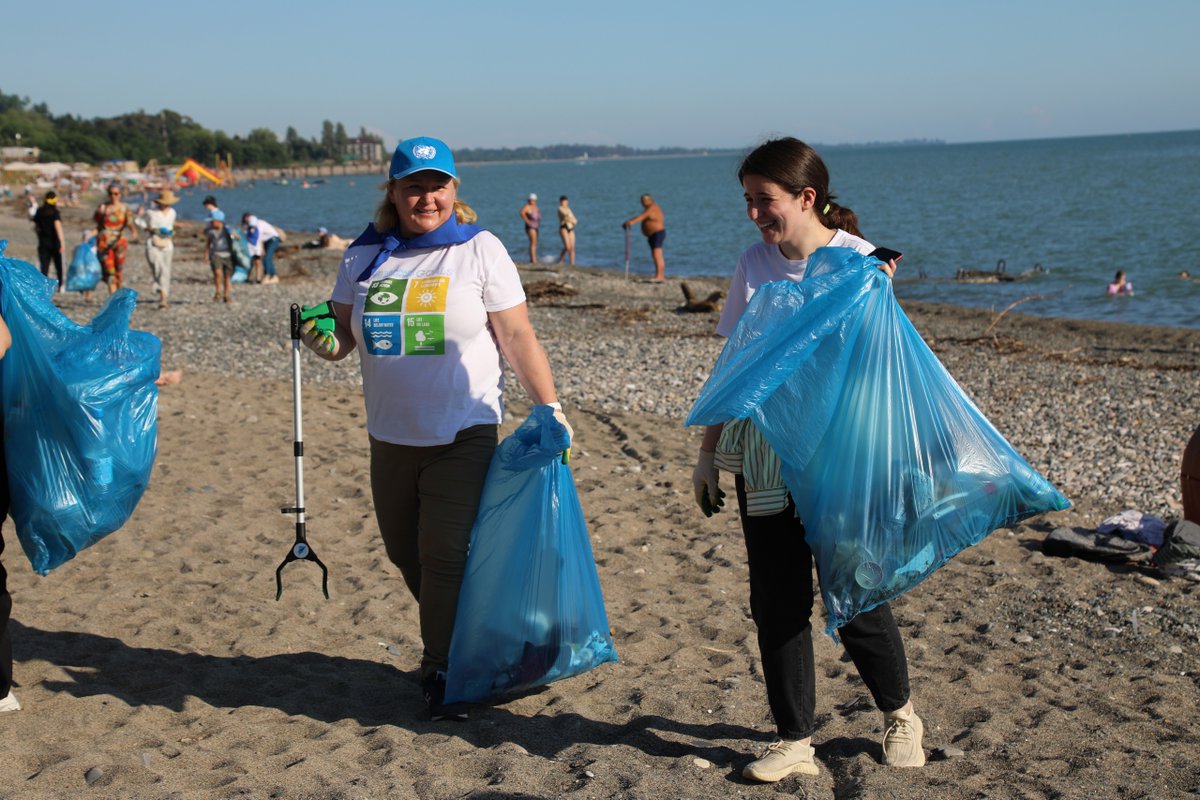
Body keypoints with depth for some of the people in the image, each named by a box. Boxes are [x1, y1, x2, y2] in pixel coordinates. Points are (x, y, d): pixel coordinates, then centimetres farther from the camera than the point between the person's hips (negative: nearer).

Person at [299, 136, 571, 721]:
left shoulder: (480, 251, -4)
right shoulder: (364, 256, 5)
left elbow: (518, 338, -4)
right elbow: (344, 333, 10)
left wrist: (550, 408, -9)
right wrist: (326, 342, -14)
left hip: (464, 433, -4)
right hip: (391, 435, 5)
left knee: (444, 554, -7)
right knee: (405, 553, 14)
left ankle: (440, 673, 7)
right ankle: (450, 639, 37)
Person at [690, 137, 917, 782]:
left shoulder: (860, 261, -7)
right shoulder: (754, 265, 5)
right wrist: (708, 452, 11)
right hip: (763, 454, 4)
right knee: (776, 600, 5)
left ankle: (899, 715, 30)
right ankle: (794, 742, 18)